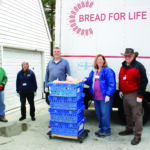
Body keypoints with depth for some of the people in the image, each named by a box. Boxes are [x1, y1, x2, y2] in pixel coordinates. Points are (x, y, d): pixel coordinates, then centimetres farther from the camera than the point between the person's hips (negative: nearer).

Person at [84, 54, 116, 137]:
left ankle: (106, 130, 13)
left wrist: (108, 95, -18)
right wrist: (86, 80, 2)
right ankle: (102, 128, 32)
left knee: (105, 114, -2)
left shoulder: (108, 71, -8)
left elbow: (111, 84, -13)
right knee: (98, 114, 16)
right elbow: (90, 81, 24)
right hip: (96, 96, 8)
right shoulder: (93, 72, 15)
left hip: (104, 97, -7)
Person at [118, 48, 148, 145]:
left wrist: (140, 96, -16)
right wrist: (120, 90, 16)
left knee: (137, 116, -3)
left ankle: (137, 136, 6)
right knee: (128, 114, 20)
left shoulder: (138, 66, -13)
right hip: (125, 95, 8)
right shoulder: (123, 66, 11)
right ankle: (129, 130, 37)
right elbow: (121, 79, 23)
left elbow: (144, 82, -14)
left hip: (134, 95, -8)